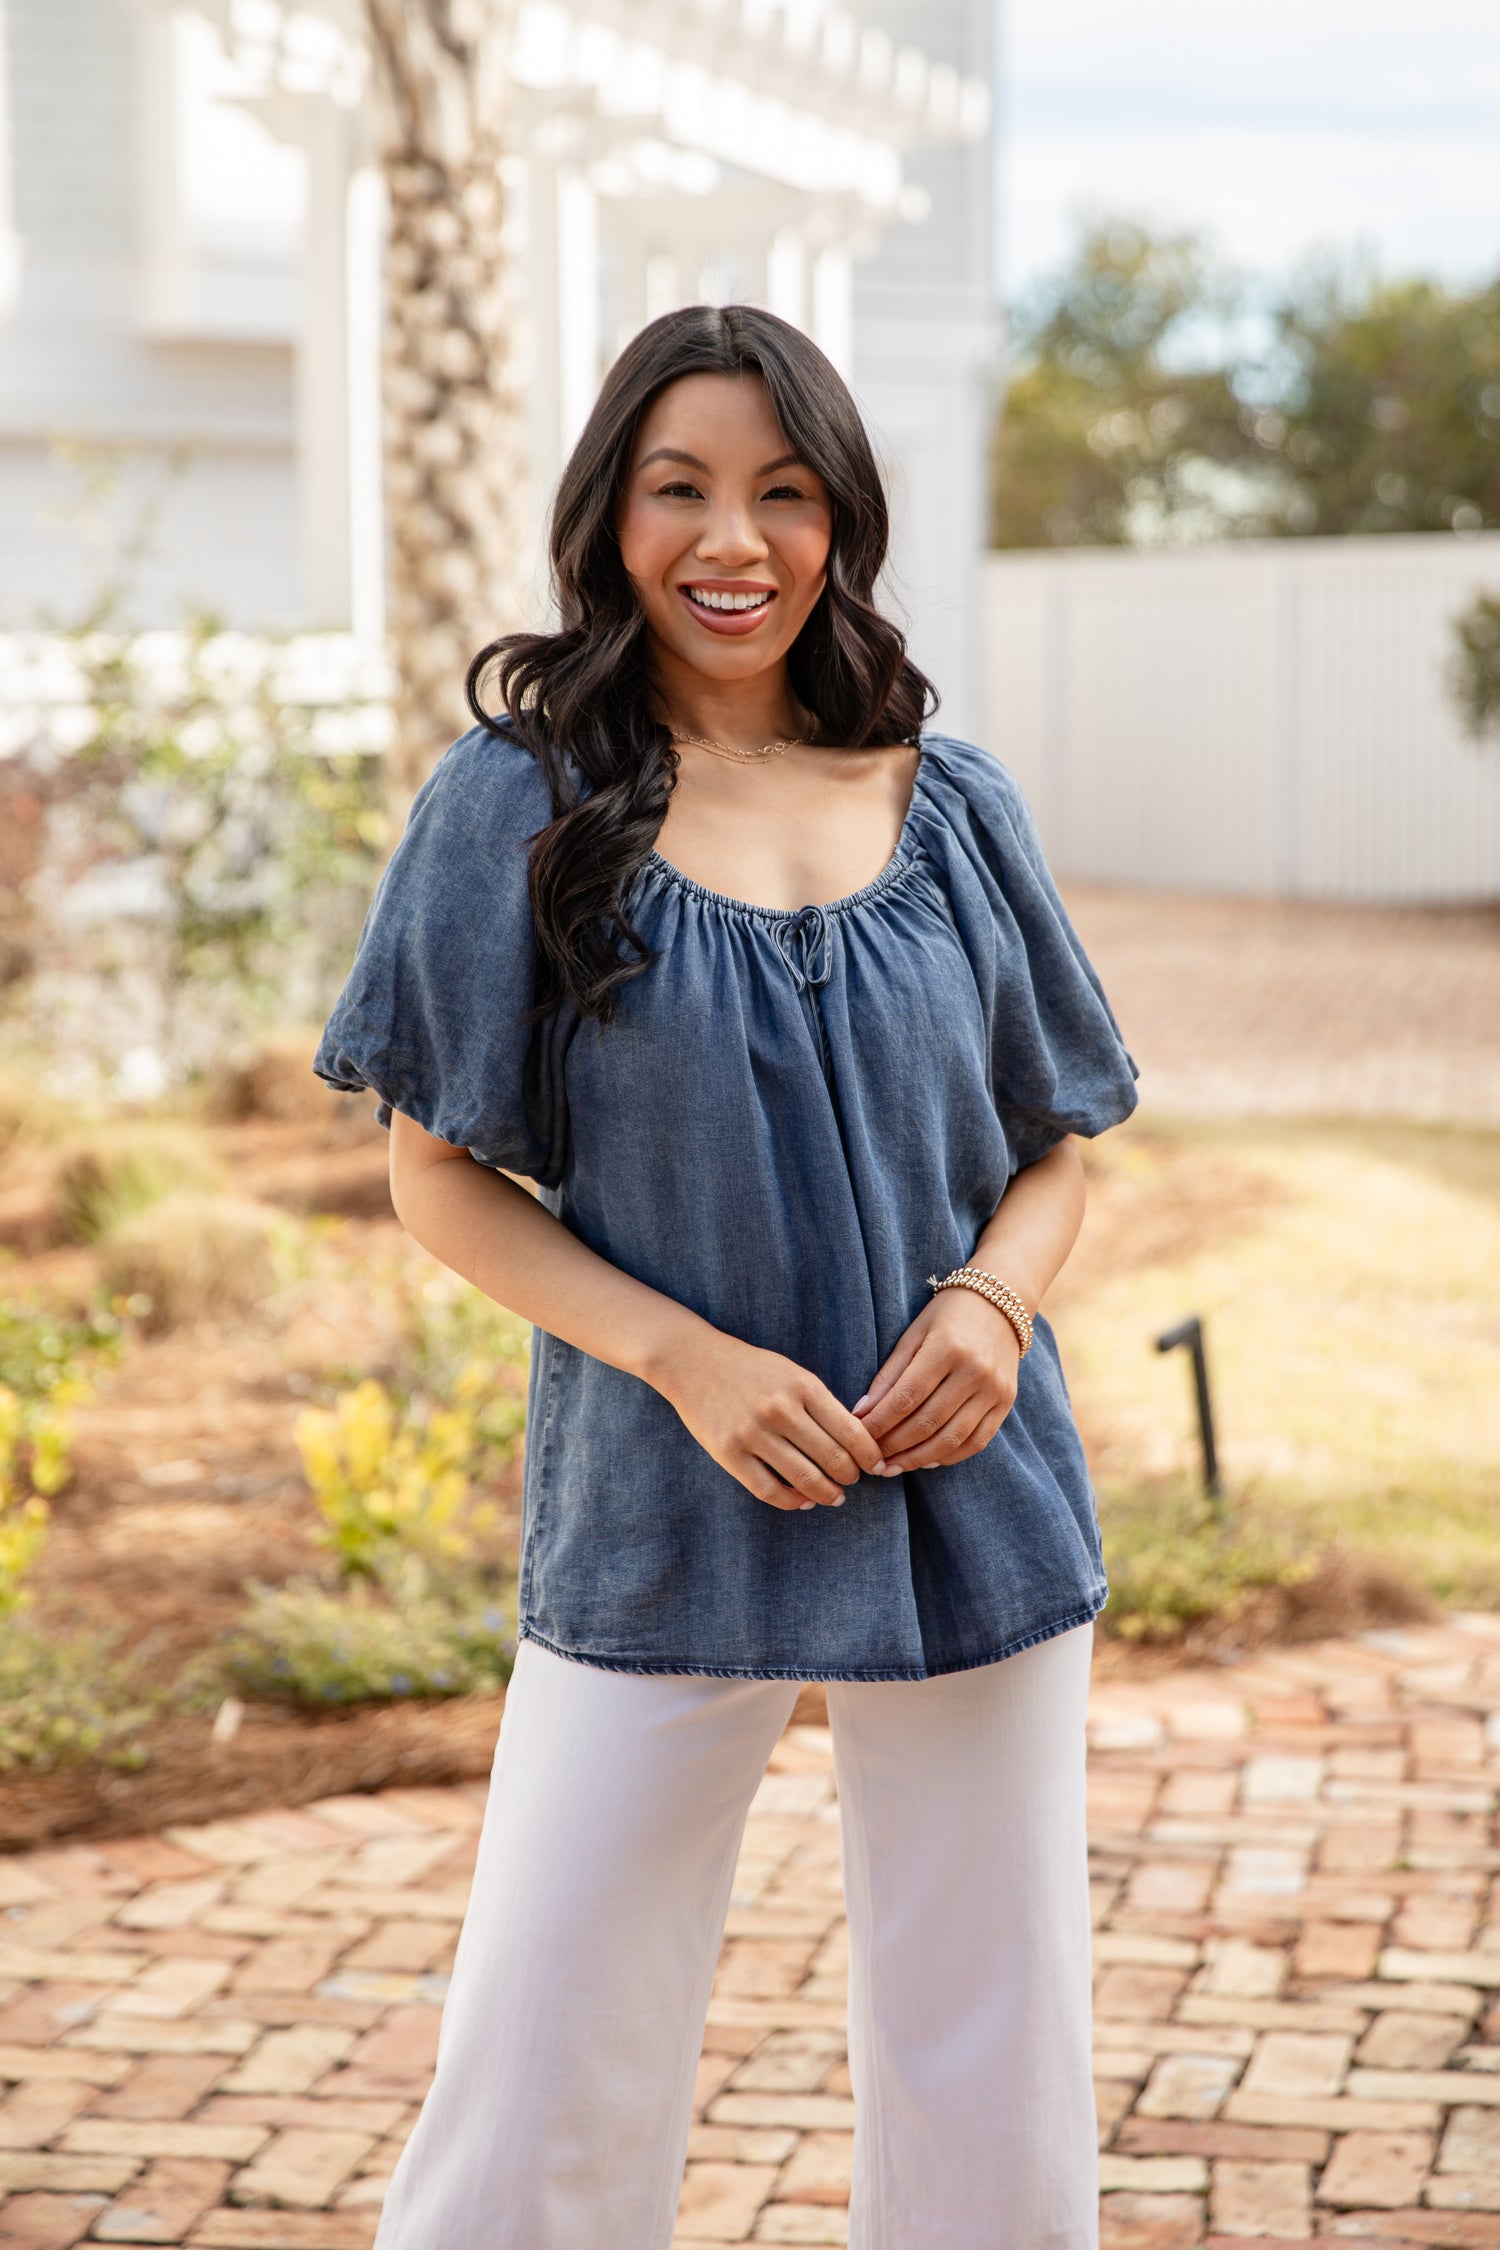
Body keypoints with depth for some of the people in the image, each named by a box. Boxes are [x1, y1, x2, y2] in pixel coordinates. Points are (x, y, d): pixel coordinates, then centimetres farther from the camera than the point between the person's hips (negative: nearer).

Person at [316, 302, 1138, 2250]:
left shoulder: (953, 811, 4)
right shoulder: (518, 806, -4)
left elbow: (1053, 1150, 11)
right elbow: (442, 1174, -3)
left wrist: (993, 1304, -11)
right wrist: (691, 1360, -16)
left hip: (966, 1495, 3)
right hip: (659, 1510, -2)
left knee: (994, 2078, 10)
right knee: (542, 2082, 2)